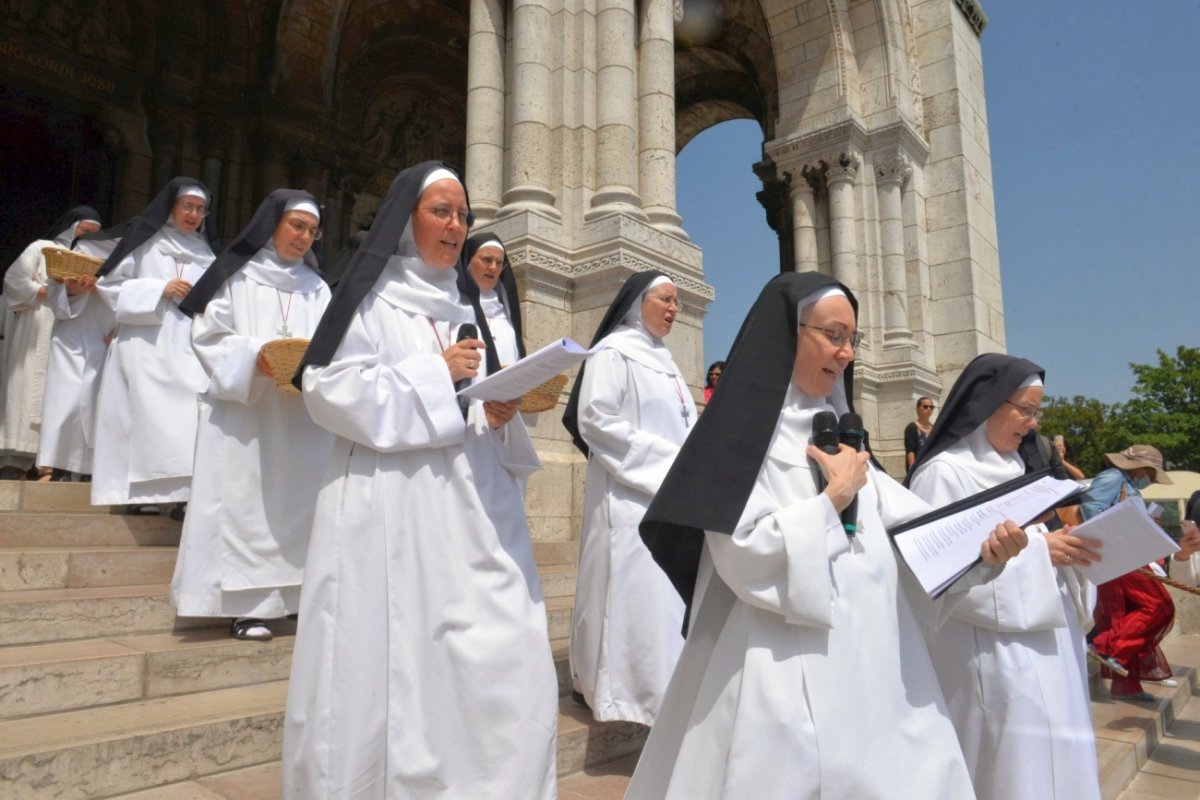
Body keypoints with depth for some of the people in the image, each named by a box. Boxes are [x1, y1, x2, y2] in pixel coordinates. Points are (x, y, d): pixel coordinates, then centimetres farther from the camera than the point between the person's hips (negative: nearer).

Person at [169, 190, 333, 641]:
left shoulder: (317, 288, 18)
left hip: (300, 418, 4)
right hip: (243, 411, -3)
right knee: (245, 499, -5)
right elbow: (208, 337, -2)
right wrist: (253, 356, -18)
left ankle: (294, 593, 8)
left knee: (297, 499, 1)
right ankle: (247, 604, -1)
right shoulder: (236, 276, 6)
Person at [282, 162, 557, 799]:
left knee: (501, 662, 0)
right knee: (390, 665, 0)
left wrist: (499, 417, 0)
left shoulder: (469, 307, 21)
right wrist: (433, 372, -10)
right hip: (390, 509, -5)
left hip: (471, 508, 5)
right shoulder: (368, 297, 4)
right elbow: (330, 390, -8)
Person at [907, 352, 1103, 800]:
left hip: (1041, 643, 9)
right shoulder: (944, 472, -13)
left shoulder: (1012, 470, 15)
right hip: (989, 651, -8)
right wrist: (1035, 548, -19)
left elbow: (1031, 543, 18)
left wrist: (1064, 548, -2)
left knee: (1052, 758, 13)